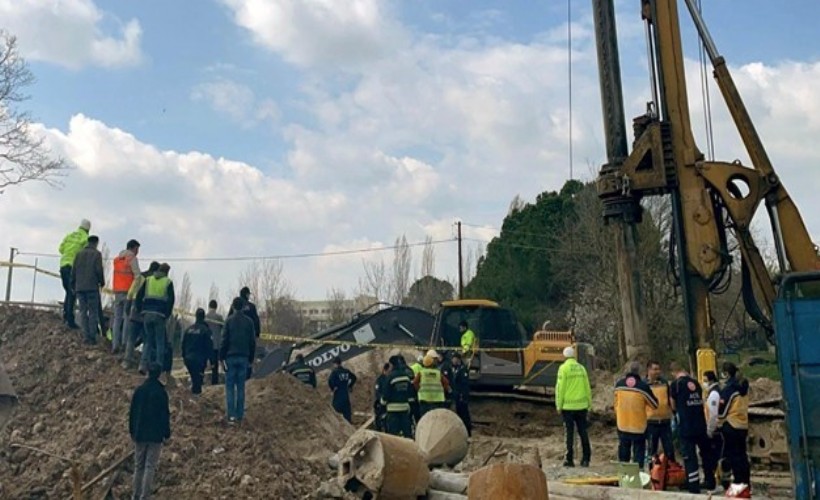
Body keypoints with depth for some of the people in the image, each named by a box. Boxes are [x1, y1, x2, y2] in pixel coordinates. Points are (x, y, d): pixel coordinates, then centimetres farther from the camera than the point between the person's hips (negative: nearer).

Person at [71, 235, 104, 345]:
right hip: (92, 287, -4)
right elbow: (99, 270, -8)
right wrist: (102, 282, 7)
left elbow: (73, 271, 10)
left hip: (79, 287, 4)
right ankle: (92, 337, -5)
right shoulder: (96, 254, -2)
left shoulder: (79, 254, 12)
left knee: (83, 312, 6)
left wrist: (73, 285, 17)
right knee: (93, 312, 0)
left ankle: (87, 336, 0)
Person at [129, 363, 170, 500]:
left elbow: (132, 412, 7)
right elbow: (165, 414, -7)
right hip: (156, 435, -4)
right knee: (150, 466, -1)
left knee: (138, 466, 14)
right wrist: (167, 433, 1)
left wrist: (132, 431, 17)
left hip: (140, 433, 4)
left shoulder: (139, 390, 1)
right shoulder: (161, 392, -10)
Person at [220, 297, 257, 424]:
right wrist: (251, 359, 15)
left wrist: (221, 357, 0)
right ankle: (240, 415, 8)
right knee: (241, 387, 8)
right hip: (243, 358, 3)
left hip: (230, 357, -3)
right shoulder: (249, 321, 4)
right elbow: (252, 342, 7)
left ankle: (231, 415, -6)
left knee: (230, 387, 0)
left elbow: (224, 341, -7)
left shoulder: (229, 321, -5)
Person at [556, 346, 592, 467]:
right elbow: (587, 388, 9)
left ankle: (569, 459, 4)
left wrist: (559, 405, -3)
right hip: (581, 406, 4)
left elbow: (560, 387, -9)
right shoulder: (581, 368, 7)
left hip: (568, 406, -4)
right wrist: (589, 404, 15)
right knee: (583, 432, 9)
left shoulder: (563, 368, -7)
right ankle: (586, 459, 10)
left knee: (570, 432, 2)